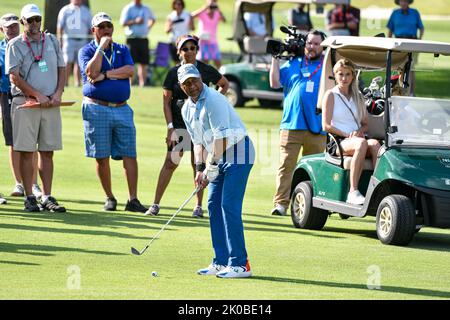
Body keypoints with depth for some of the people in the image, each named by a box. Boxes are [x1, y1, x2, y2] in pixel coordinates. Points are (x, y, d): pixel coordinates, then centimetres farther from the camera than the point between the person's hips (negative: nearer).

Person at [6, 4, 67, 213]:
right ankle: (30, 198, -1)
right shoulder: (15, 45, 1)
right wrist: (37, 95, -14)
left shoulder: (52, 41, 14)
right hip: (25, 102, -4)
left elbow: (62, 69, 15)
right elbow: (14, 77, -8)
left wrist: (58, 93, -1)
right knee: (27, 152, -4)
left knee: (47, 152, 3)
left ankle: (47, 197, 5)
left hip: (51, 105, 4)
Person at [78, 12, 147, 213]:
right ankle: (109, 198, 13)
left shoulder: (122, 50, 15)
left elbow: (130, 71, -4)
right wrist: (101, 47, -9)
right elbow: (92, 72, -14)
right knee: (102, 157, 1)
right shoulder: (87, 51, 5)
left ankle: (133, 200, -5)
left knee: (129, 155, -5)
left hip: (122, 109, 2)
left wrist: (105, 75, -12)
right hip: (97, 109, -2)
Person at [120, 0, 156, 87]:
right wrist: (135, 21, -19)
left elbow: (153, 19, 30)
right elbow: (123, 23, -8)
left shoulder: (146, 9, 13)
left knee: (143, 62, 4)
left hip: (143, 39, 5)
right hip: (132, 39, -5)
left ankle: (142, 83, 6)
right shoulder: (128, 8, -1)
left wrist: (148, 27, 13)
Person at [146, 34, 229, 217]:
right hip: (179, 125, 0)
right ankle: (155, 204, -3)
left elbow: (224, 84, 18)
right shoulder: (174, 73, 1)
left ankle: (198, 206, 12)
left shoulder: (206, 70, 1)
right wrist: (170, 127, -6)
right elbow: (166, 101, 2)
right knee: (170, 163, -5)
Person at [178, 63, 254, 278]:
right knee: (213, 206, 6)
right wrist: (199, 169, 2)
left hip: (237, 154, -9)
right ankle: (221, 262, 12)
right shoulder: (187, 110, 10)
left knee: (229, 206, -15)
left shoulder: (213, 100, -18)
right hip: (220, 158, 9)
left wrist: (212, 167, -23)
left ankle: (239, 264, -15)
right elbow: (198, 141, 15)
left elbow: (221, 137, -23)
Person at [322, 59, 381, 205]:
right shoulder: (330, 95, 7)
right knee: (361, 144, -38)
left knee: (375, 144, -32)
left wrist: (359, 131, -3)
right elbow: (326, 125, -2)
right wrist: (346, 135, -12)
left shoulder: (358, 97, 22)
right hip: (338, 142, -4)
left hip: (357, 138, 4)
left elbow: (365, 124, 20)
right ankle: (353, 192, -42)